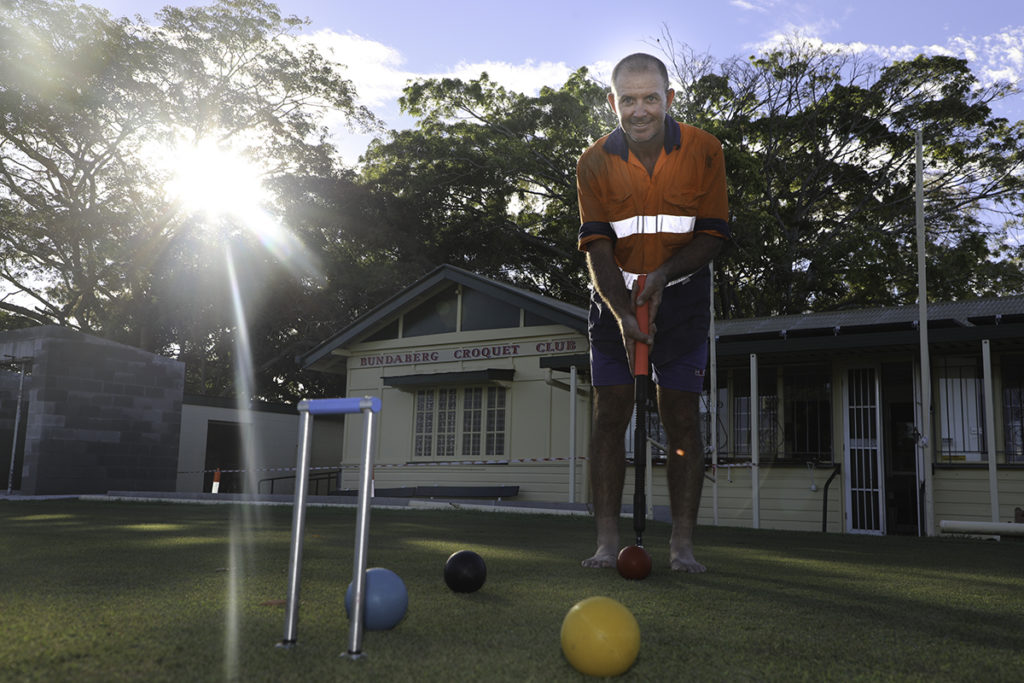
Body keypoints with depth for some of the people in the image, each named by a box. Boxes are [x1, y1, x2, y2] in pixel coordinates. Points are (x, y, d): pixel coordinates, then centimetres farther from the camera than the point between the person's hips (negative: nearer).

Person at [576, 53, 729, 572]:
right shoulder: (594, 163, -9)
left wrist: (664, 273, -23)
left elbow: (714, 232, -8)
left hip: (681, 294, 0)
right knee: (609, 411, -5)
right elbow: (597, 246, -15)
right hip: (615, 297, 1)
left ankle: (682, 544, 3)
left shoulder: (703, 150, -10)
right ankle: (607, 542, 0)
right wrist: (621, 313, -28)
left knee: (682, 416, -4)